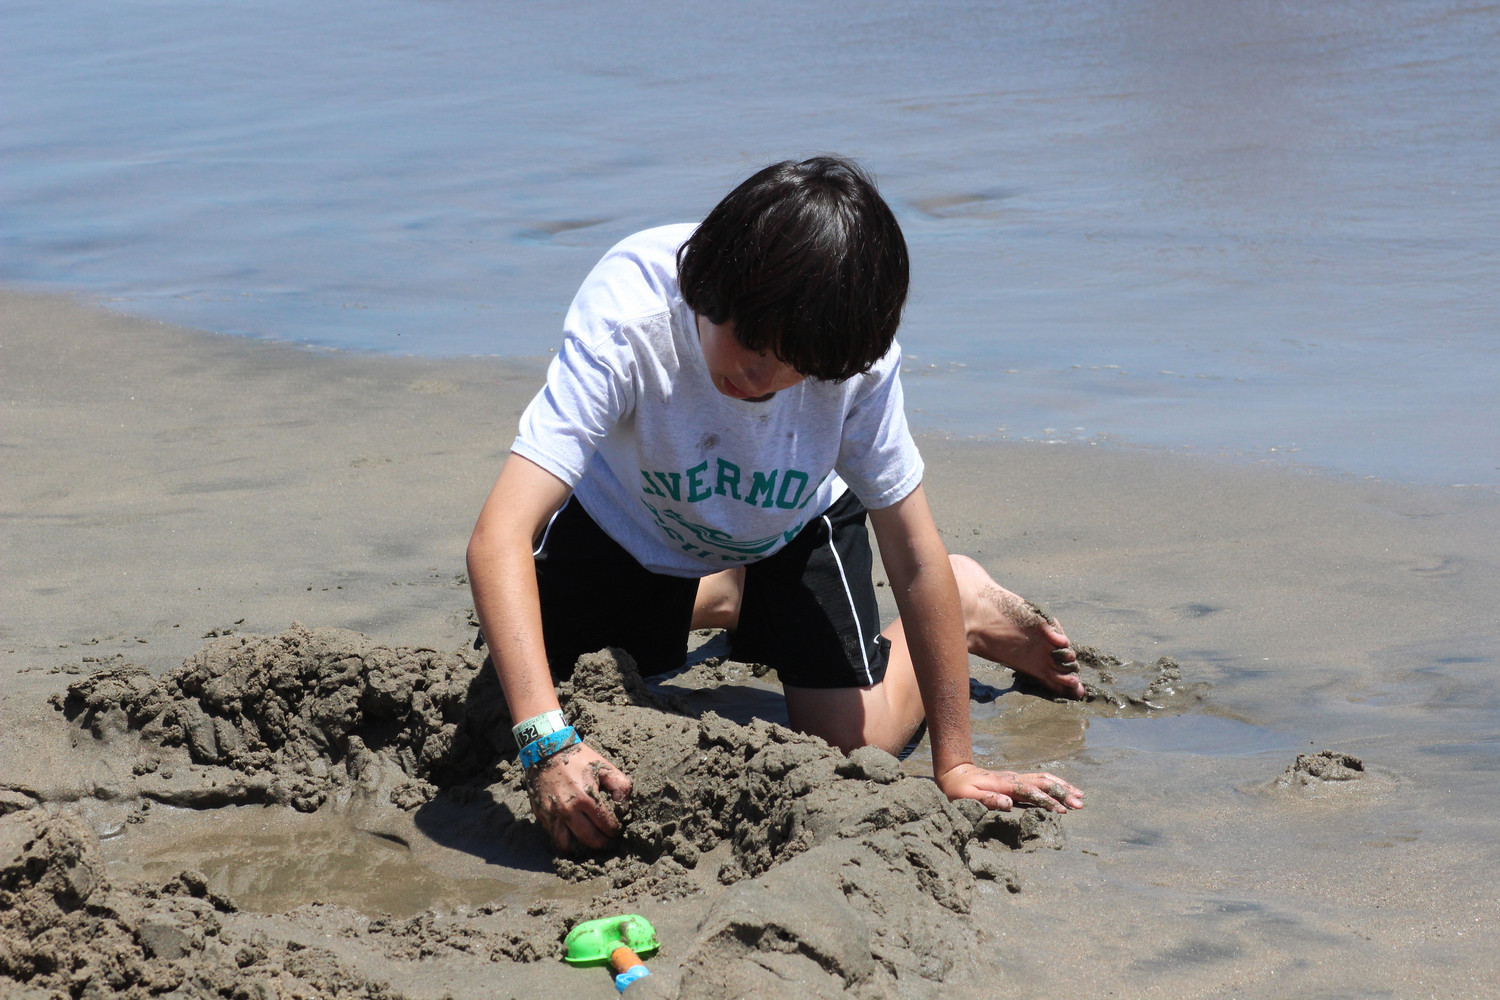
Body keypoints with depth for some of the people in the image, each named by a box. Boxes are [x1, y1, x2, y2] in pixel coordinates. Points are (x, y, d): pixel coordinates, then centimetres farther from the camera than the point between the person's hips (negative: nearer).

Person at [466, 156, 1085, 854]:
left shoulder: (857, 356, -36)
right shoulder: (627, 320, -42)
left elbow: (913, 555, -25)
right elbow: (500, 536, -49)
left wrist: (955, 763, -23)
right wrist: (547, 742, -61)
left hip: (791, 527, 0)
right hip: (629, 523, 1)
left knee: (852, 739, -14)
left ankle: (966, 611, 19)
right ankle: (719, 601, 24)